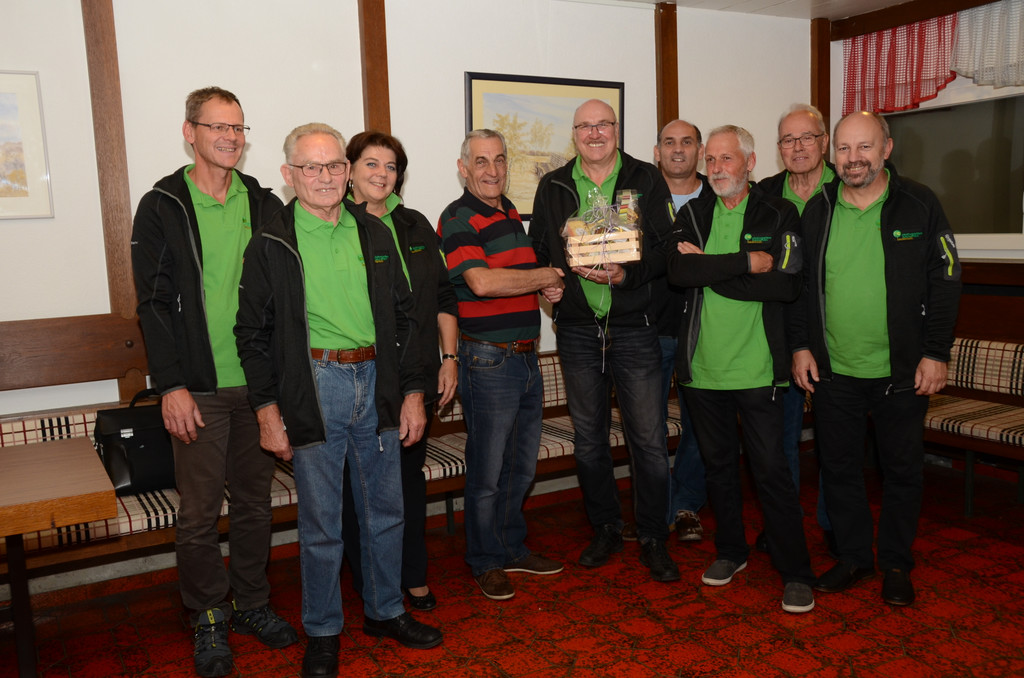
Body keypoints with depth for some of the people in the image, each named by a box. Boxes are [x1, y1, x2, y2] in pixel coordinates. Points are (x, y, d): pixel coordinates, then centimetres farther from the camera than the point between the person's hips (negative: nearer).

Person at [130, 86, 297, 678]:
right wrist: (171, 386, -10)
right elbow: (154, 305, -5)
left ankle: (253, 604, 29)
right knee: (200, 512, 4)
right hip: (199, 388, -3)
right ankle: (209, 619, 22)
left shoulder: (265, 205, 7)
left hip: (260, 382, 3)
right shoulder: (163, 207, -2)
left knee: (255, 501, 13)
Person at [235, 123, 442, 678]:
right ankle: (322, 632, 25)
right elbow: (253, 333, -1)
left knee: (386, 511, 14)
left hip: (376, 384, 4)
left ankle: (385, 611, 34)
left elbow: (403, 316, 10)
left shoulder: (374, 233, 8)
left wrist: (412, 391, 6)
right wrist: (268, 409, -6)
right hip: (314, 388, -3)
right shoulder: (271, 245, -2)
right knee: (320, 523, 6)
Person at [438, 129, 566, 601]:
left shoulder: (512, 214, 15)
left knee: (522, 465, 17)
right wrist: (545, 276, -12)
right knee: (487, 471, 4)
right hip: (488, 361, -8)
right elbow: (482, 282, -24)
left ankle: (513, 548, 33)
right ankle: (486, 561, 21)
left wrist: (548, 289, 4)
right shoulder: (458, 219, -11)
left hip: (526, 356, 8)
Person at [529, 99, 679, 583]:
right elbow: (538, 252, 10)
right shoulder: (552, 187, 8)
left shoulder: (647, 181, 2)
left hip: (634, 328, -2)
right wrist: (563, 276, -10)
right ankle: (606, 529, 29)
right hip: (578, 330, 3)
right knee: (588, 439, 12)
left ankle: (653, 539, 18)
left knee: (649, 439, 0)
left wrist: (625, 274, -20)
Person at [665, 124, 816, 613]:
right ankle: (730, 551, 33)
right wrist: (748, 262, -17)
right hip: (703, 366, 3)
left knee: (771, 469, -1)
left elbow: (786, 284, -15)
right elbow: (678, 271, -11)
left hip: (756, 368, -3)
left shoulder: (779, 216, 1)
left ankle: (796, 573, 13)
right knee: (719, 463, 15)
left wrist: (710, 270, -14)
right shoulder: (692, 216, 9)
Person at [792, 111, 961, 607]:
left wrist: (936, 353, -7)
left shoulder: (919, 204, -2)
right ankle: (853, 556, 27)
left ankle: (896, 564, 27)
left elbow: (945, 281, -2)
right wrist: (801, 344, 2)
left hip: (902, 371, -2)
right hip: (833, 371, 2)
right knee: (838, 467, 10)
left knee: (902, 469, 10)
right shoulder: (817, 210, 4)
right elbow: (799, 283, 9)